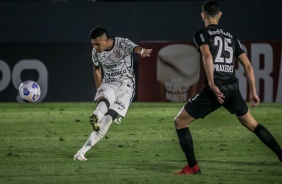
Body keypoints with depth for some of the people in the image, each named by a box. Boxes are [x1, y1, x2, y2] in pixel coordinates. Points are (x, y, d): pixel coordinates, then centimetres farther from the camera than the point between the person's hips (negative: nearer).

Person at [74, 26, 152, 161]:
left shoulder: (123, 44, -17)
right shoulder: (96, 51, -2)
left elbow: (135, 48, -40)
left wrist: (141, 51, -65)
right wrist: (99, 90, 12)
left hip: (125, 86, -3)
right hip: (107, 85, 3)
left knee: (106, 121, -16)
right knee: (105, 99, -37)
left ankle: (82, 152, -18)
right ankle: (96, 117, -67)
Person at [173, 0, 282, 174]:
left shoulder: (202, 34, 3)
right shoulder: (231, 36, 19)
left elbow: (207, 56, -18)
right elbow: (248, 65, 17)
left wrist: (212, 85, -21)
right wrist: (253, 92, 21)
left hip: (215, 89, -5)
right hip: (233, 89, 5)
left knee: (180, 121, 8)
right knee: (251, 123, 25)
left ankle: (193, 166, 1)